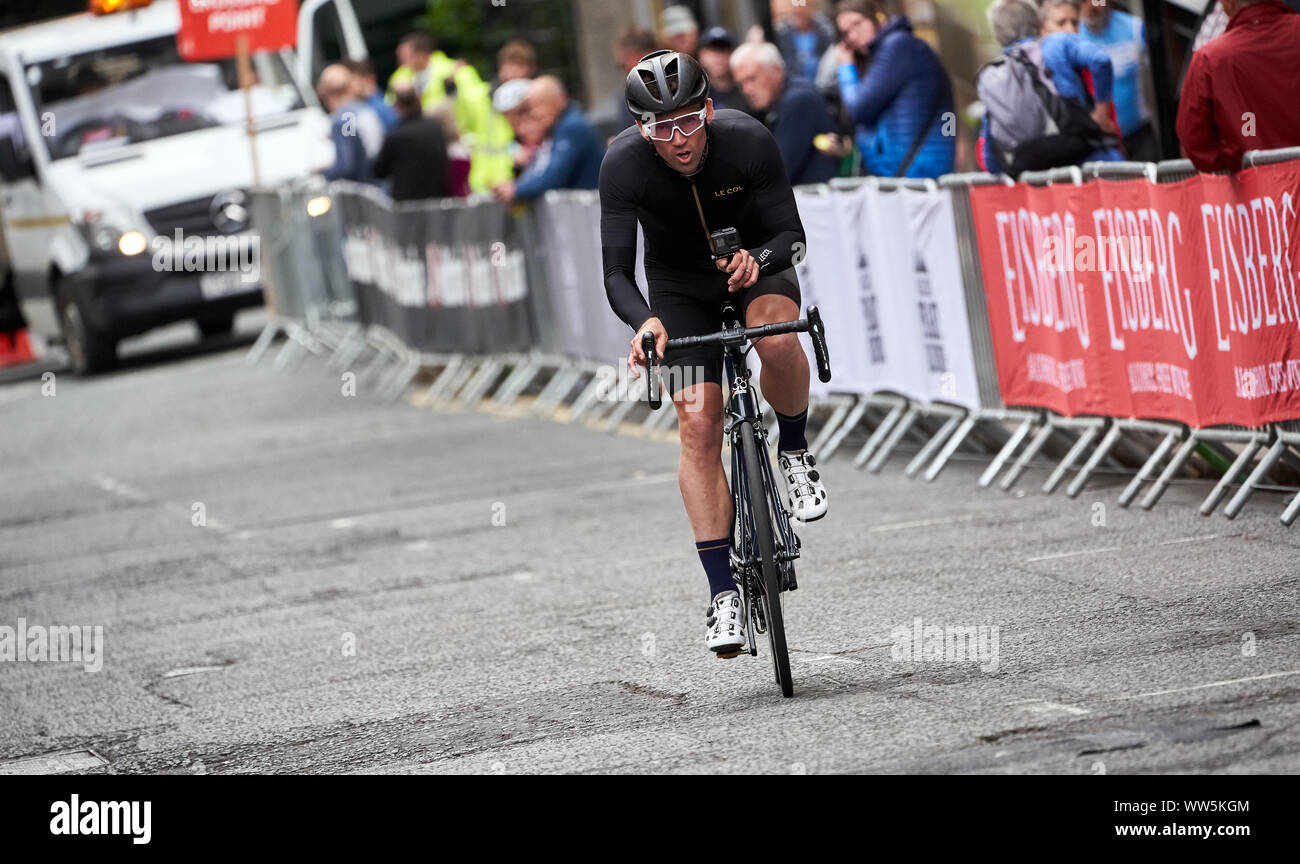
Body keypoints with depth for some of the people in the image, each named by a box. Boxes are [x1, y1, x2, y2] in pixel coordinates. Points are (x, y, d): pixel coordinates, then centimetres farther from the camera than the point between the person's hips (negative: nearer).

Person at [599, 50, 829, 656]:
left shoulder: (748, 141, -29)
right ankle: (723, 594, -8)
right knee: (698, 424, -12)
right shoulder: (623, 164, -28)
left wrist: (757, 259, -46)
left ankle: (795, 453, -4)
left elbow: (792, 235, -23)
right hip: (679, 280, 1)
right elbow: (616, 272, -29)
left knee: (779, 342, -35)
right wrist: (644, 323, -49)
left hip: (755, 259, -1)